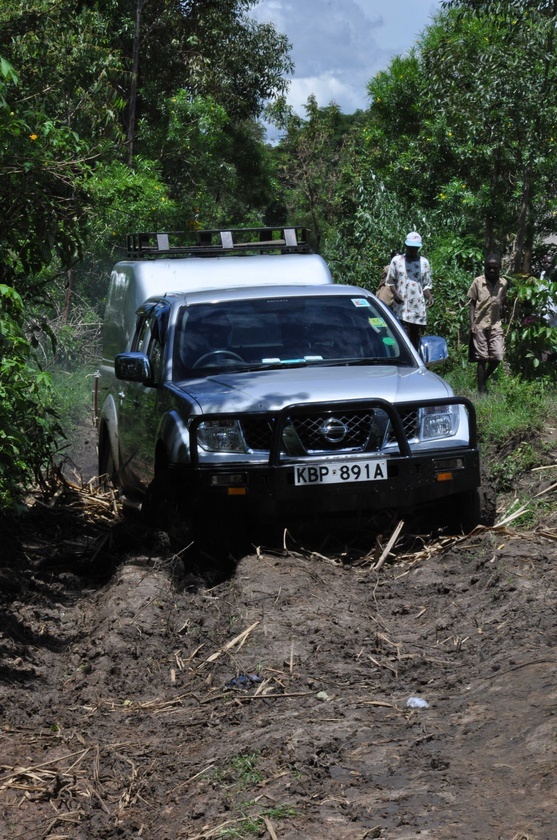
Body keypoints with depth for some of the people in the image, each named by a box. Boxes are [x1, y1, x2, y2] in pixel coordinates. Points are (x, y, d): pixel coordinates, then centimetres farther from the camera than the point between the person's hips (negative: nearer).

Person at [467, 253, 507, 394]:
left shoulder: (503, 283, 4)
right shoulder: (478, 282, -5)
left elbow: (502, 304, 13)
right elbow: (472, 303, -1)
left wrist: (502, 320, 10)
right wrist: (472, 324, -7)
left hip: (496, 325, 3)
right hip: (480, 325, -3)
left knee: (497, 356, -3)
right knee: (482, 358, 0)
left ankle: (484, 380, 21)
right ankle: (481, 389, 7)